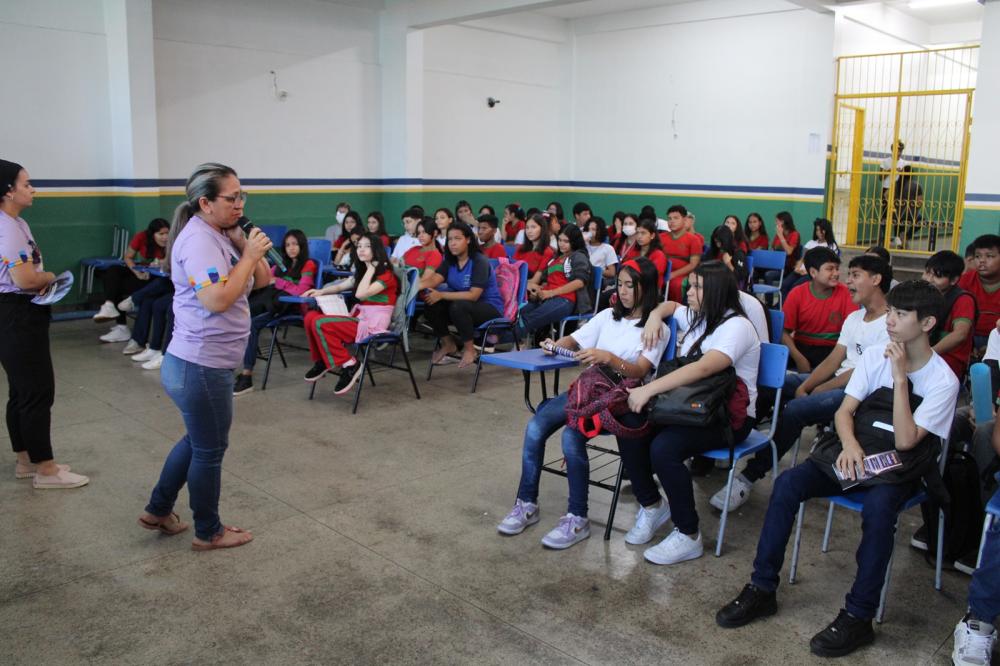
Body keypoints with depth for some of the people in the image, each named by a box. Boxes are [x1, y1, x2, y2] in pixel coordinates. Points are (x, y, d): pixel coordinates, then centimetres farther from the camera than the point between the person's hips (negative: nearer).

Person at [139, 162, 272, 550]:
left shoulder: (219, 235, 11)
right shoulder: (199, 239, -19)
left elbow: (262, 280, 11)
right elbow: (217, 300, -29)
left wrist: (245, 246, -4)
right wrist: (249, 254, -22)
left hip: (202, 362, 10)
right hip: (201, 366, -10)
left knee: (198, 440, 25)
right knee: (210, 450, 6)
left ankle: (159, 510, 38)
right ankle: (208, 532, 23)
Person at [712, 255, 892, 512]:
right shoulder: (854, 318, 15)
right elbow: (833, 360, 9)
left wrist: (817, 390, -11)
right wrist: (803, 387, -5)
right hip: (837, 381, 9)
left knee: (795, 409, -29)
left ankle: (748, 478, -21)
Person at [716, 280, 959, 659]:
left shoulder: (943, 381, -11)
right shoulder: (874, 356, 1)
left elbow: (905, 441, -20)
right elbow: (844, 410, 0)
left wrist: (900, 376, -23)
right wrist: (850, 444, -22)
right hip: (858, 454, 4)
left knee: (877, 508, -38)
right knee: (787, 483, -20)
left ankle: (858, 617, -24)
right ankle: (762, 589, -12)